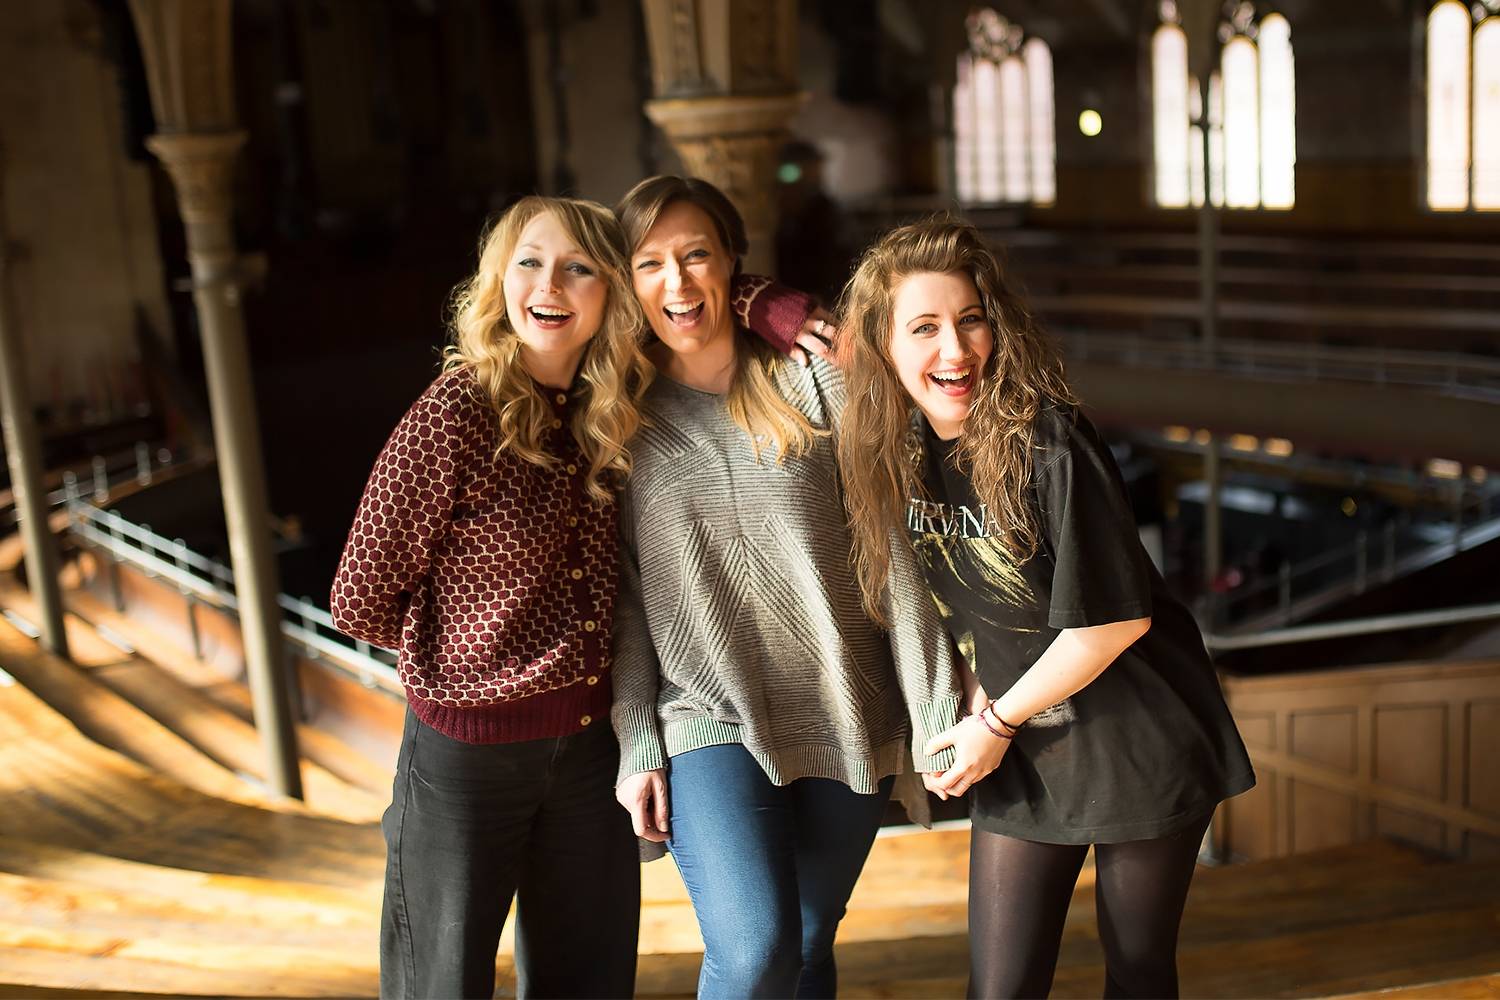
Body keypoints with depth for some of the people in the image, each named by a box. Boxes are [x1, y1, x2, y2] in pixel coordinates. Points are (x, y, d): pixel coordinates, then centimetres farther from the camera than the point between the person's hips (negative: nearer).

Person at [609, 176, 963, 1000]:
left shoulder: (813, 383, 0)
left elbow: (892, 551, -2)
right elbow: (624, 596, 3)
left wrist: (936, 713, -4)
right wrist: (637, 747, -1)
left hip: (846, 717, 1)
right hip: (710, 722, -1)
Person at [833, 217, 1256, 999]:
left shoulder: (1048, 444, -24)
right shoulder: (895, 452, -6)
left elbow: (1118, 617, -21)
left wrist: (998, 721, -11)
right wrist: (975, 709, -3)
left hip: (1136, 745, -4)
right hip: (1018, 756, 5)